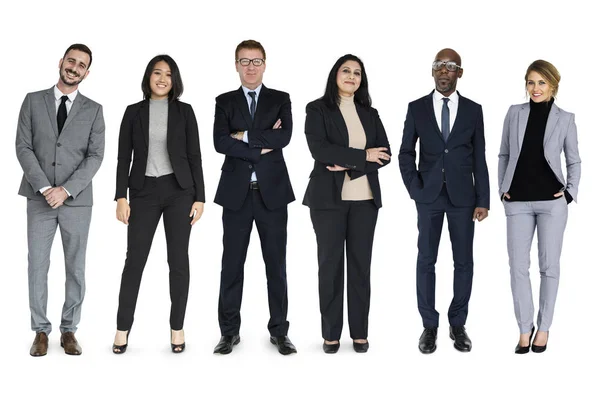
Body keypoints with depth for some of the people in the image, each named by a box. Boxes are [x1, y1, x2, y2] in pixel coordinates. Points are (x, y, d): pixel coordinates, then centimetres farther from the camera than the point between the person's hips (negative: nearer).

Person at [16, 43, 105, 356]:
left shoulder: (93, 110, 5)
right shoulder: (33, 101, 6)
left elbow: (95, 156, -3)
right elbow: (23, 147, -1)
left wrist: (66, 190, -14)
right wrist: (44, 187, -12)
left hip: (77, 200, 0)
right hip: (39, 198, 0)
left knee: (75, 268, 5)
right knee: (37, 265, 1)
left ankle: (69, 330, 16)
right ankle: (41, 331, 11)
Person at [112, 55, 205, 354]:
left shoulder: (184, 111, 4)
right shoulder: (134, 112, 6)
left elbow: (194, 156, 3)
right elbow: (124, 157, 4)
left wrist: (199, 197, -3)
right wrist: (121, 197, -4)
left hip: (179, 190, 0)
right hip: (144, 191, 0)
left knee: (178, 260, 3)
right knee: (135, 259, 0)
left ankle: (177, 327, 14)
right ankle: (123, 328, 11)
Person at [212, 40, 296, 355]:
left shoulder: (280, 100, 7)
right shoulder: (225, 102, 7)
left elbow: (284, 137, -11)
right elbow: (220, 143, -8)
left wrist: (245, 135, -10)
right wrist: (262, 147, -12)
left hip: (271, 191, 0)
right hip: (236, 192, 0)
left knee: (276, 264, 5)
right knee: (232, 264, 5)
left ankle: (279, 331, 14)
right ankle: (229, 331, 15)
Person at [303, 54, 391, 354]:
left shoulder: (370, 114, 13)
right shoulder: (317, 109, 2)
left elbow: (384, 155, 4)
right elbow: (320, 150, -12)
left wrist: (348, 165, -11)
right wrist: (363, 156, -11)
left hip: (364, 198, 3)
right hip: (328, 197, -3)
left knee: (360, 265, 4)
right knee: (330, 264, 1)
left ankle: (360, 333, 13)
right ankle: (330, 334, 10)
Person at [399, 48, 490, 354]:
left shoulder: (473, 110, 4)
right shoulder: (417, 108, 2)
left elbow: (479, 158, 4)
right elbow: (406, 153, 5)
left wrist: (483, 200, -1)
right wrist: (415, 190, -5)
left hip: (462, 196, 1)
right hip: (429, 196, -1)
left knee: (463, 261, 4)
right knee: (426, 260, 2)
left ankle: (458, 324, 17)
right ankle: (429, 325, 12)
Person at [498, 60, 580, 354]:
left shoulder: (565, 119, 1)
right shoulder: (514, 113, 4)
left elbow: (574, 161, 9)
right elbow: (504, 154, 11)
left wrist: (571, 192, -1)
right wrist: (502, 189, 4)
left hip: (551, 201, -1)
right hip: (518, 202, 1)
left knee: (549, 266, 5)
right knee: (518, 267, 1)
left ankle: (543, 328, 18)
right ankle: (524, 328, 13)